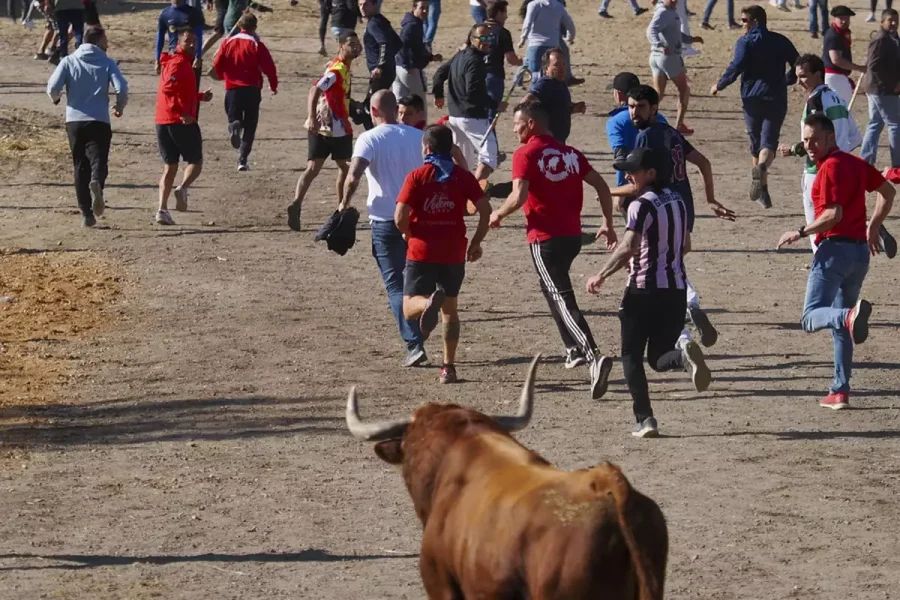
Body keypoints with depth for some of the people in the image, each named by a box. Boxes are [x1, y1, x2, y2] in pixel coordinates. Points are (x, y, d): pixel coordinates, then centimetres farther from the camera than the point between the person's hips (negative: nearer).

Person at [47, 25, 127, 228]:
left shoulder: (69, 61, 5)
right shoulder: (107, 63, 2)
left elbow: (53, 87, -5)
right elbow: (121, 88, -10)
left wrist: (56, 98, 18)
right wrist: (120, 106, 11)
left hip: (74, 121, 2)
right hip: (99, 122, -2)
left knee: (81, 167, 11)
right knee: (99, 161, -7)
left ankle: (86, 213, 7)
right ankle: (97, 183, -43)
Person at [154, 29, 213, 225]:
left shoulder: (178, 62, 20)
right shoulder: (179, 63, -10)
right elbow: (168, 89, -25)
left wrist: (200, 97, 16)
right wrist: (182, 113, -29)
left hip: (162, 122, 8)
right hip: (181, 121, -8)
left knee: (170, 167, 9)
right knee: (195, 161, 5)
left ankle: (162, 209, -1)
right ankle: (183, 188, -20)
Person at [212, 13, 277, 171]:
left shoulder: (228, 42, 5)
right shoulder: (256, 44, -3)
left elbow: (217, 64, 5)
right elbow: (268, 66, -8)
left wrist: (223, 76, 27)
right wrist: (273, 85, 8)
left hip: (232, 88, 2)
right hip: (252, 89, -1)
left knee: (234, 117, 13)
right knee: (250, 126, 6)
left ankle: (234, 125, -25)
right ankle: (242, 160, -1)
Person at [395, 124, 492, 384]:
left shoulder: (416, 177, -5)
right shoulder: (463, 177, 2)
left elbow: (400, 218, -11)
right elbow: (485, 210, -6)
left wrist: (409, 235, 9)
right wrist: (476, 242, 7)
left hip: (421, 252, -3)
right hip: (454, 253, 3)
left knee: (410, 308, 4)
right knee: (450, 309, 17)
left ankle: (429, 303, -32)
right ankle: (449, 367, 11)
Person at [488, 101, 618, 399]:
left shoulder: (525, 154, -7)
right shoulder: (570, 153, 12)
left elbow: (519, 197, -18)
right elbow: (601, 186, 11)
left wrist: (497, 215, 0)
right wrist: (608, 224, 19)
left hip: (544, 238, -7)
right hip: (573, 235, 7)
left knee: (561, 299, -11)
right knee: (555, 290, 29)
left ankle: (593, 356, -29)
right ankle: (574, 349, 30)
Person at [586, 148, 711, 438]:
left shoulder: (641, 206, -13)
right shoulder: (677, 201, 11)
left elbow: (628, 248, -23)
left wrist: (601, 276, -15)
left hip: (644, 289, -7)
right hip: (676, 289, 7)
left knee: (632, 356, 6)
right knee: (659, 357, 14)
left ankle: (645, 419, -4)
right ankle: (683, 354, -20)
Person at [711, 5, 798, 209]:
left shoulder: (745, 42, -2)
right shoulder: (781, 41, 9)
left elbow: (736, 67, -15)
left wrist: (719, 85, 0)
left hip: (752, 98, -1)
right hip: (776, 98, 1)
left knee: (756, 142, 13)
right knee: (769, 141, -7)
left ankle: (762, 191, 17)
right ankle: (761, 166, -41)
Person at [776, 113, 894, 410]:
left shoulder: (830, 167, -11)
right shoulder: (855, 163, 14)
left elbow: (833, 214, -19)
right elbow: (887, 191, 25)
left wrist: (800, 232, -10)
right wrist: (872, 228, 29)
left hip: (834, 248, -8)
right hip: (860, 249, 8)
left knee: (811, 318, -13)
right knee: (840, 326, 16)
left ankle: (850, 315, -42)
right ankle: (840, 390, 13)